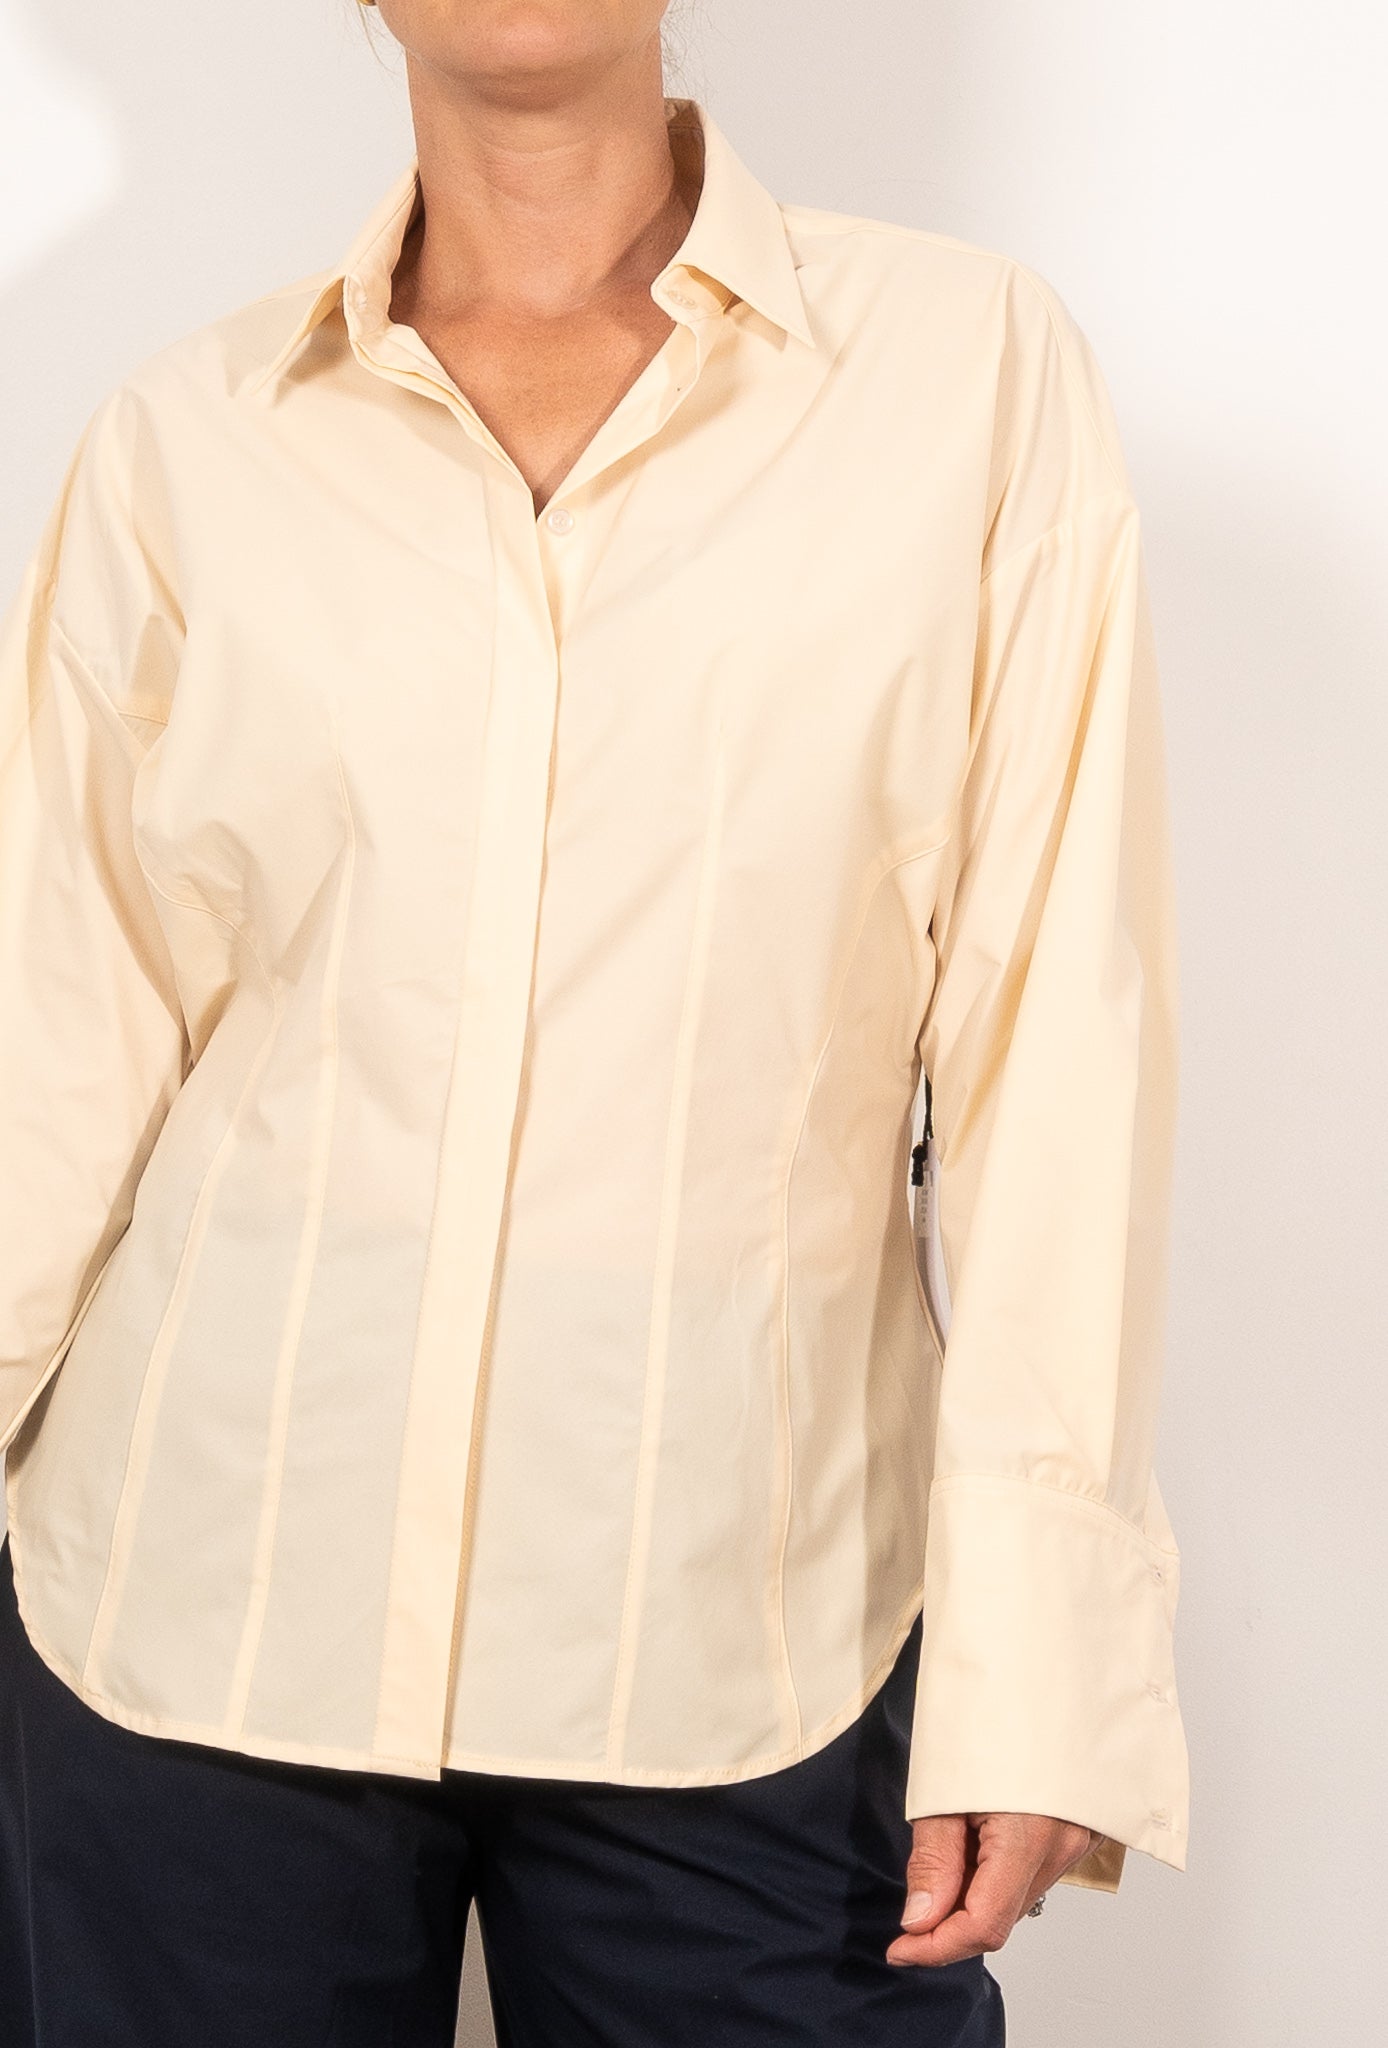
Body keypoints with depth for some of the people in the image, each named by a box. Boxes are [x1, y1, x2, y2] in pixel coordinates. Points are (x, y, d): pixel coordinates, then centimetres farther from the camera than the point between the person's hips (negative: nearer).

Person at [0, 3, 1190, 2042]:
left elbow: (1054, 1033, -5)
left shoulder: (977, 366, -2)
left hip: (742, 1642, -1)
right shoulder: (184, 439, 3)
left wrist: (1039, 1656, -7)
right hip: (206, 1617, 1)